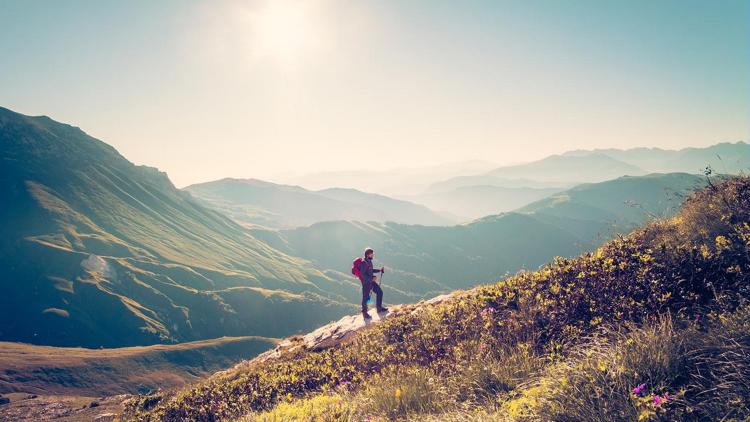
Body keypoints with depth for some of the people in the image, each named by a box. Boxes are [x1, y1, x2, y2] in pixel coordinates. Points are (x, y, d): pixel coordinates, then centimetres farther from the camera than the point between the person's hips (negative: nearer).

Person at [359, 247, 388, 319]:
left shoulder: (369, 261, 6)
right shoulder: (364, 263, -23)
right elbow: (362, 274, -25)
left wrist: (379, 270, 9)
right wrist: (372, 279, -27)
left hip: (371, 281, 9)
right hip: (366, 282, -9)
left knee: (379, 292, 13)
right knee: (365, 297, 4)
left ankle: (379, 307, 28)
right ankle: (364, 312, 20)